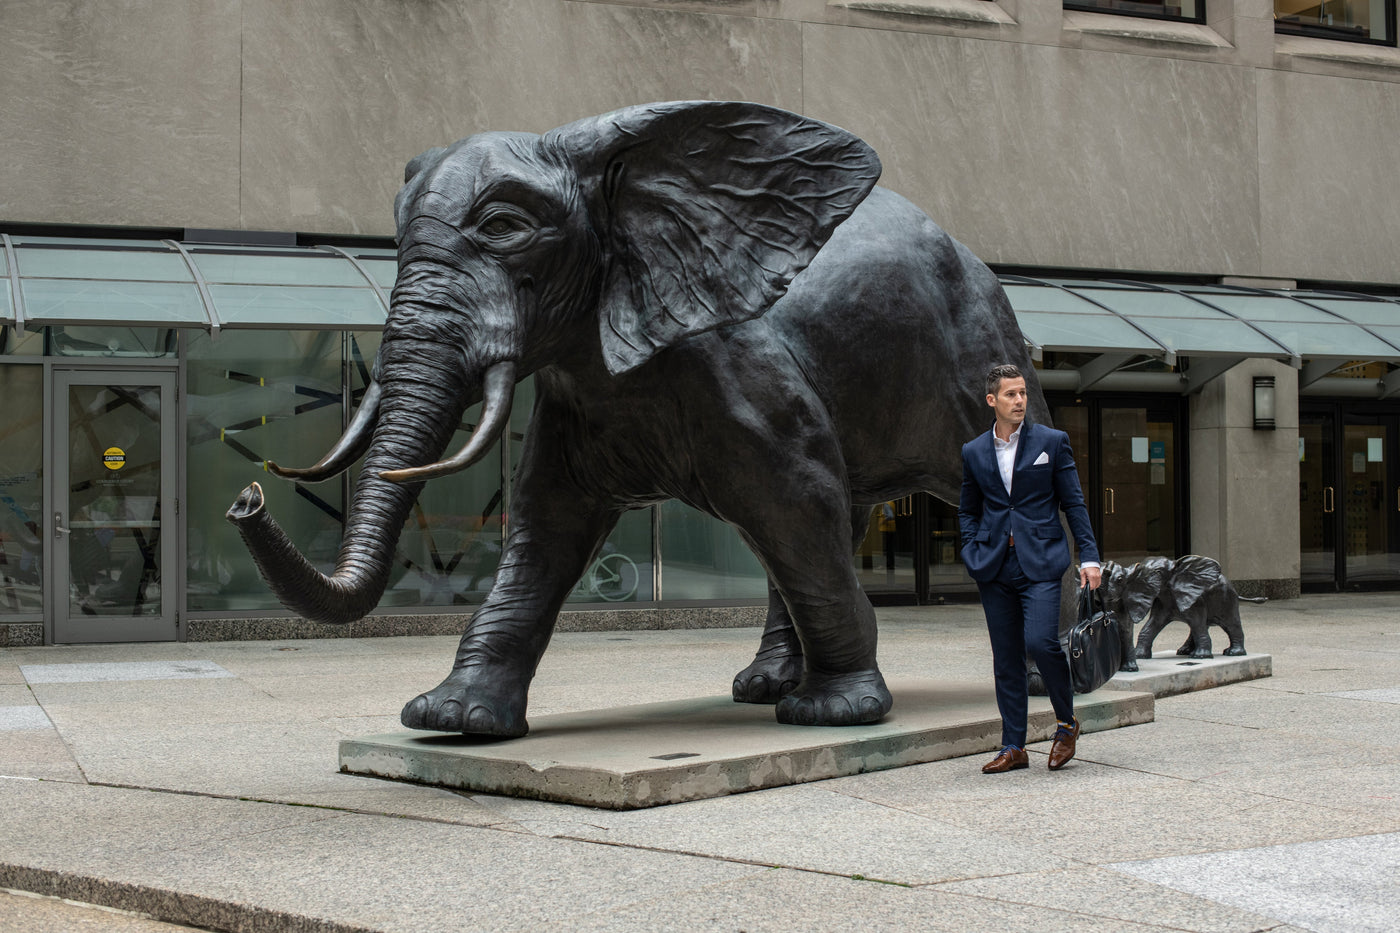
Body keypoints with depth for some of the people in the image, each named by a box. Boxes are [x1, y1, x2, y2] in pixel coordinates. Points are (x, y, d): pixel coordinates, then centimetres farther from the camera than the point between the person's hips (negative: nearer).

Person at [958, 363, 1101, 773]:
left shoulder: (1052, 442, 3)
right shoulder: (974, 452, 10)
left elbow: (1074, 503, 4)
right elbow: (968, 511, 20)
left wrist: (1089, 556, -3)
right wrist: (973, 555, 4)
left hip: (1040, 562, -3)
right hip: (995, 569, 3)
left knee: (1040, 641, -18)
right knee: (1005, 659, 5)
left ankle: (1066, 721, 6)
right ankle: (1013, 748, 13)